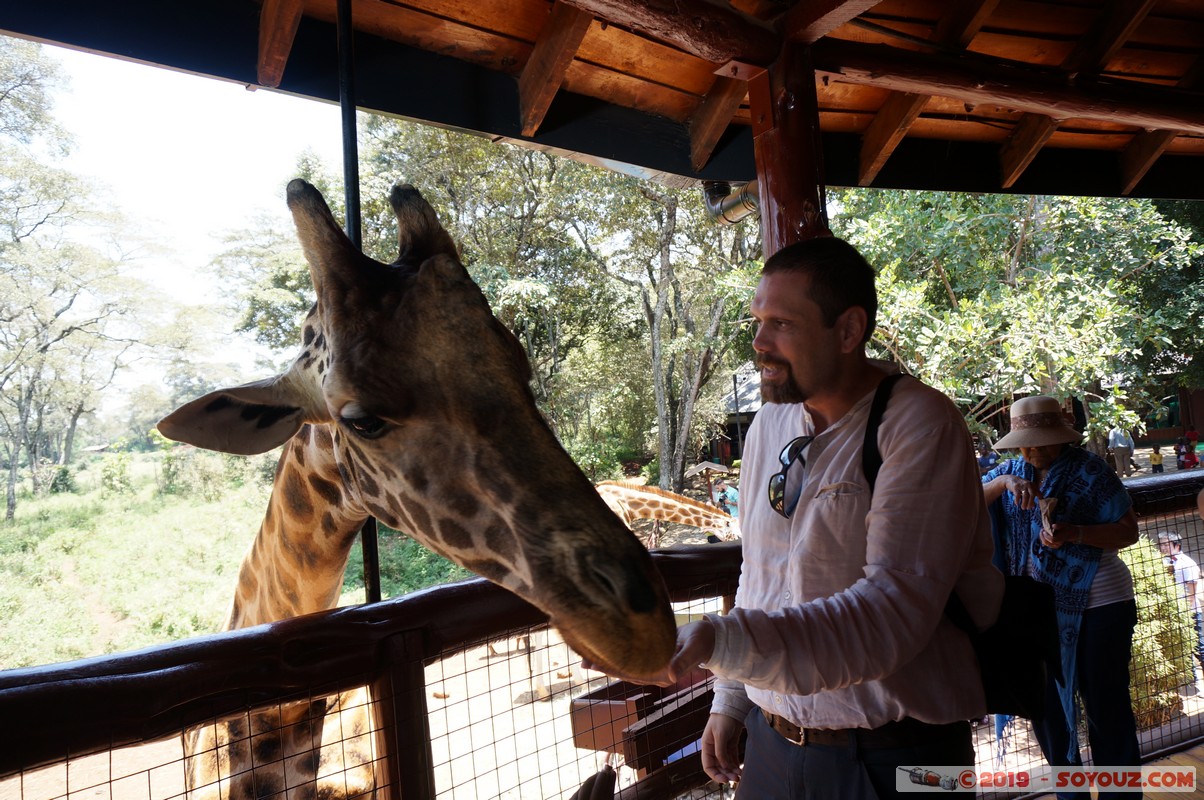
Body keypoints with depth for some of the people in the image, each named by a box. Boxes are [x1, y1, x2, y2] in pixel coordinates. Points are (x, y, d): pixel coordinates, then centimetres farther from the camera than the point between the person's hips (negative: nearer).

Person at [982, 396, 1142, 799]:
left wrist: (1075, 533, -25)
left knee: (1106, 707, 4)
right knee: (1045, 708, 14)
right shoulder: (1010, 472, 5)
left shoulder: (1089, 469, -8)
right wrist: (1004, 482, -23)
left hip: (1097, 604, -4)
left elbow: (1128, 531, -8)